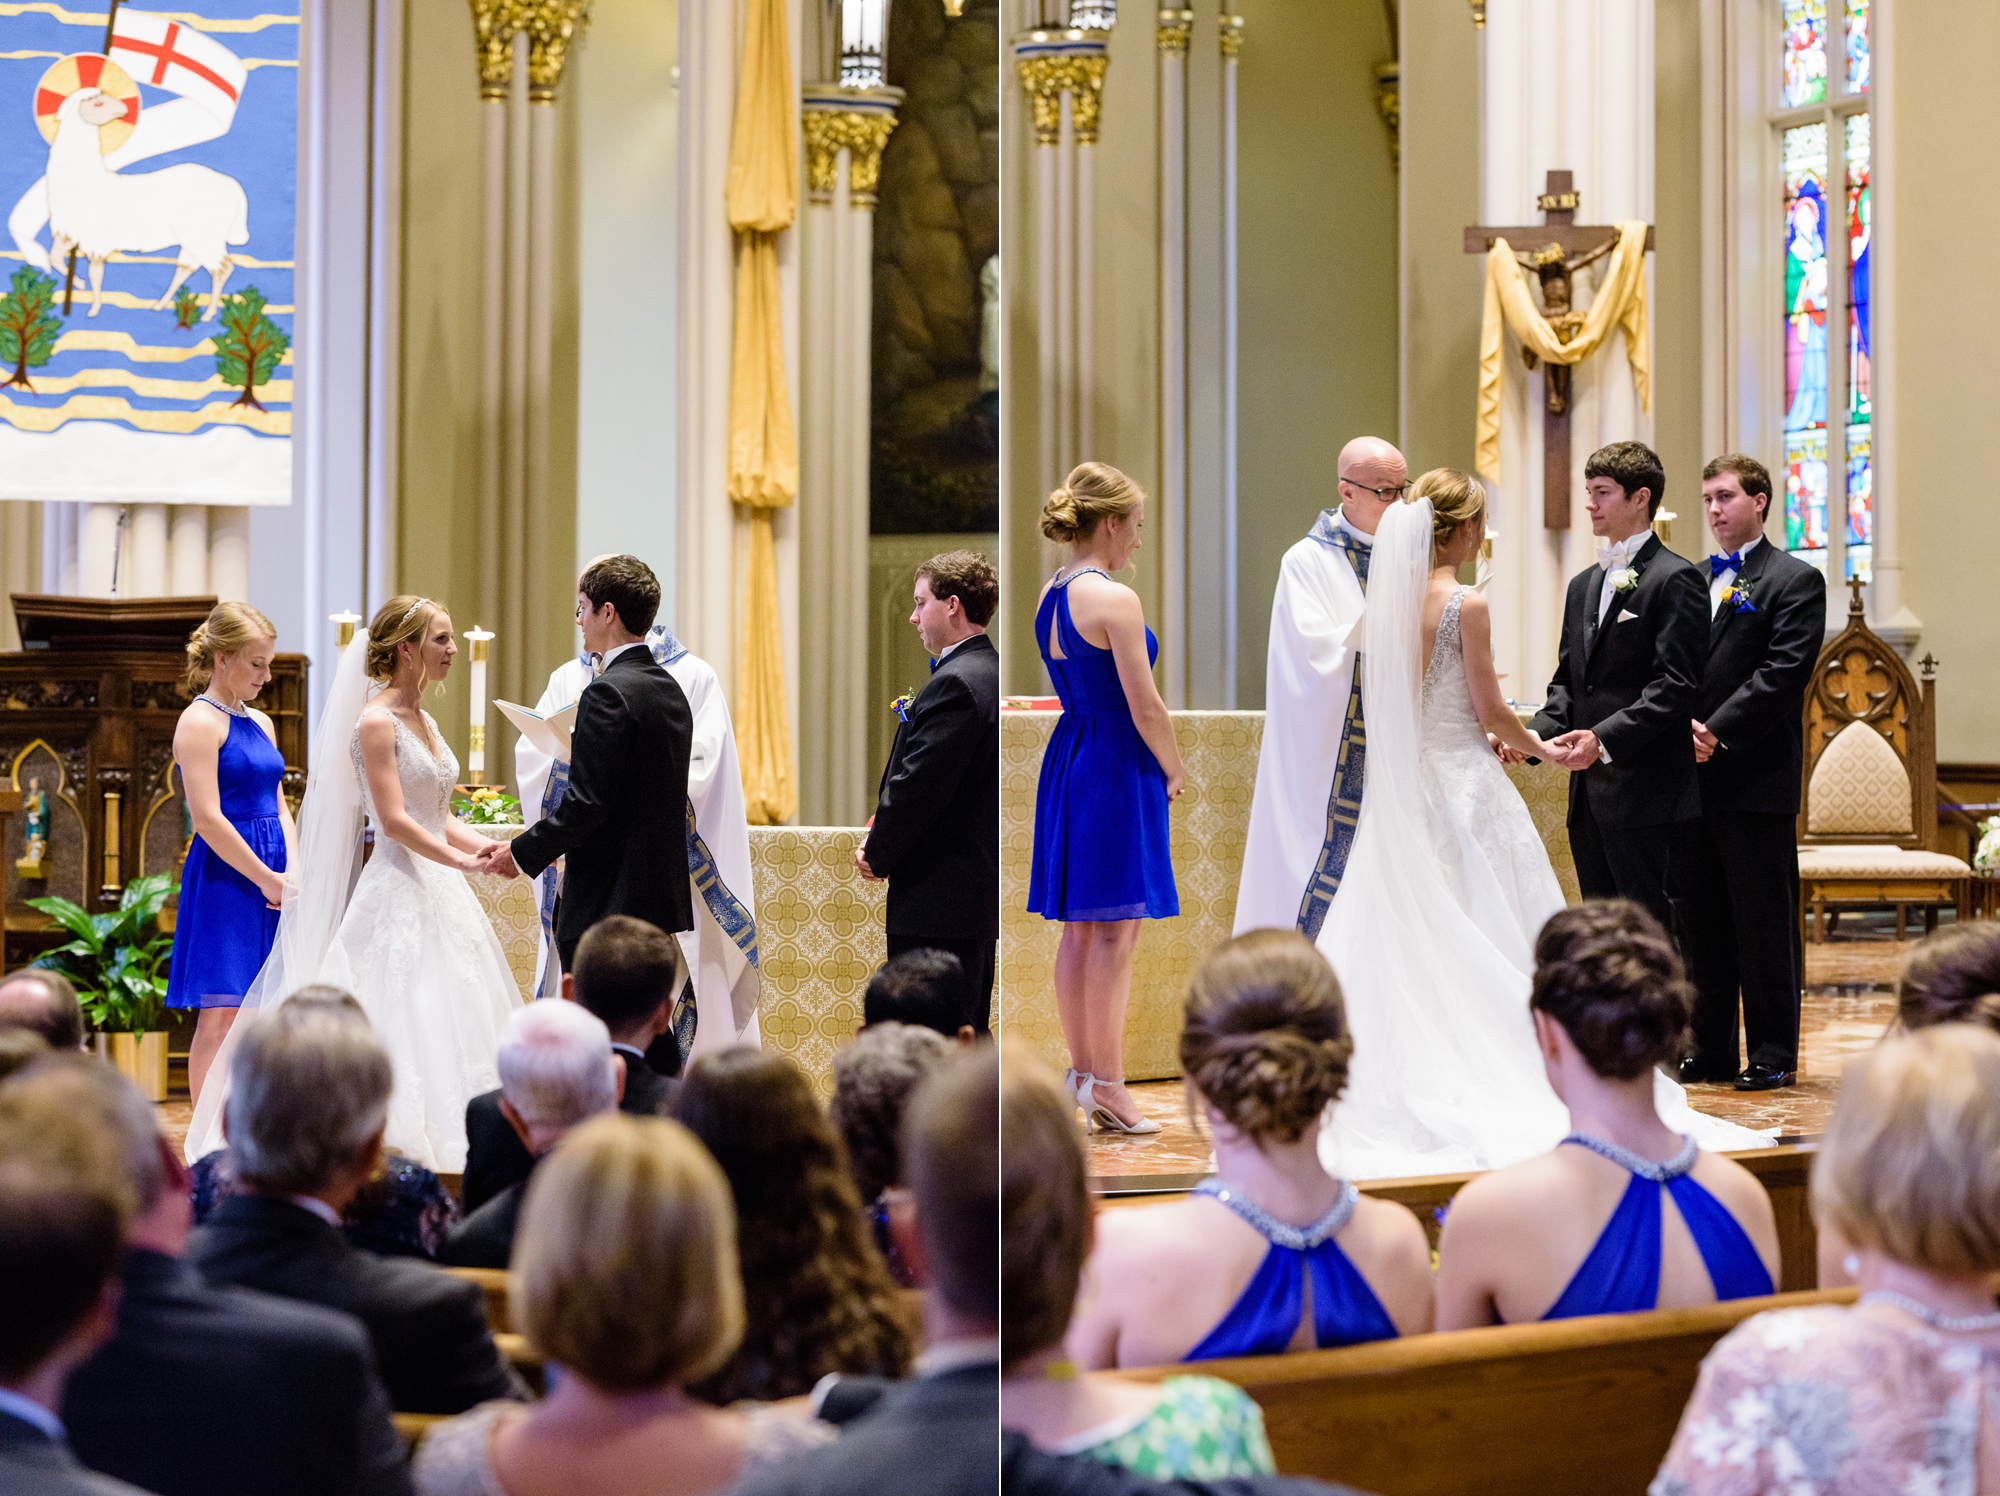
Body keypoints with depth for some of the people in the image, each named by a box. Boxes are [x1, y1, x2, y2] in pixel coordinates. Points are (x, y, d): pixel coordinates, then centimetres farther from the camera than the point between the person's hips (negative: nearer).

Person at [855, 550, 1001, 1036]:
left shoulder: (955, 684, -17)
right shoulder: (991, 673, 14)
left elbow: (917, 788, -19)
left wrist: (878, 856, -4)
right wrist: (883, 842, 10)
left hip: (938, 903, -10)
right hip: (980, 892, 10)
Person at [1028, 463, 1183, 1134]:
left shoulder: (1048, 597, 9)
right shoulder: (1115, 600, -17)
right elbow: (1146, 708, -16)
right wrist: (1174, 771, 0)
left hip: (1065, 760, 8)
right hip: (1118, 768, -8)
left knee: (1079, 929, 13)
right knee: (1116, 932, -4)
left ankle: (1083, 1071, 20)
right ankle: (1107, 1085, -1)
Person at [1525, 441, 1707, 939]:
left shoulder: (1676, 579, -7)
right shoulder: (1582, 585, 20)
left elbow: (1676, 686, -15)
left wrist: (1605, 738, -23)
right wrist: (1535, 733, 1)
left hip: (1646, 793, -8)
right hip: (1589, 795, 8)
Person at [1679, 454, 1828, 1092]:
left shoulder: (1795, 580, -2)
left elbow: (1784, 672, -12)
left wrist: (1717, 731, -16)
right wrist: (1684, 728, -6)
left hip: (1756, 778, -6)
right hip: (1694, 777, 6)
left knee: (1765, 924, -1)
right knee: (1703, 923, 9)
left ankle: (1774, 1055, 5)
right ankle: (1711, 1049, 16)